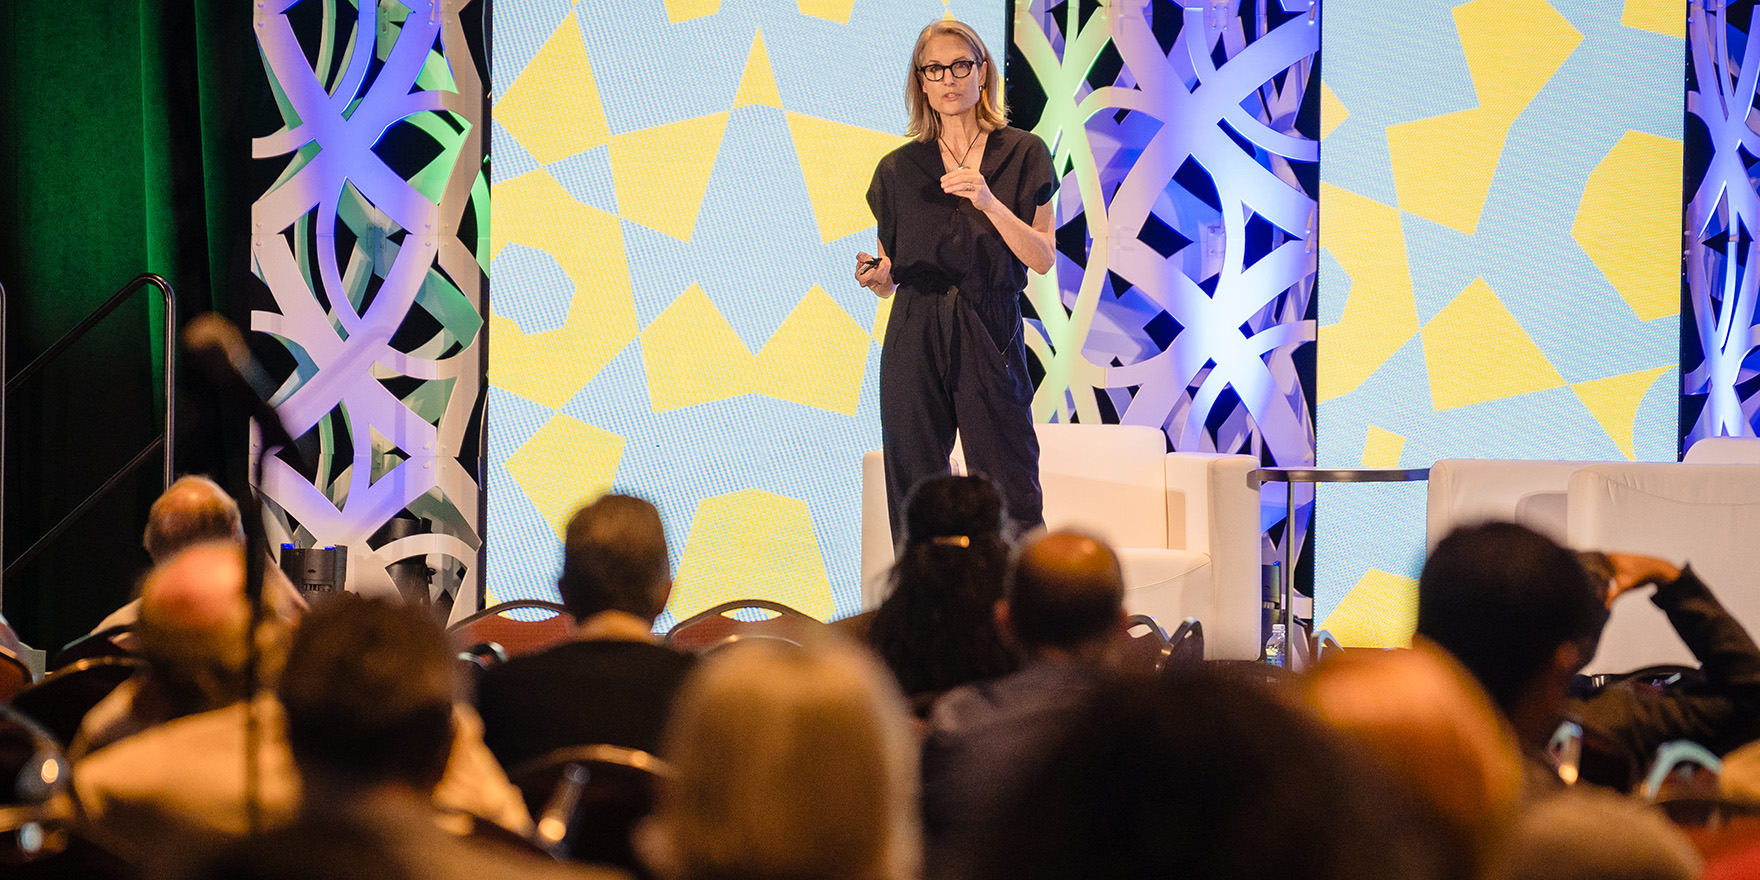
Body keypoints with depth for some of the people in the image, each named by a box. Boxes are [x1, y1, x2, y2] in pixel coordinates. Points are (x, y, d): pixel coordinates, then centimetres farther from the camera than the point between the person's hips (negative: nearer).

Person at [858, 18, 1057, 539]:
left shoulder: (1022, 154, 6)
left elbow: (1043, 260, -2)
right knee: (913, 491, 0)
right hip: (915, 336, 2)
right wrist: (873, 276, -8)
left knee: (1009, 498, -7)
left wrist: (990, 202, -15)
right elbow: (890, 279, 15)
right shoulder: (898, 169, 11)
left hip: (990, 336, -2)